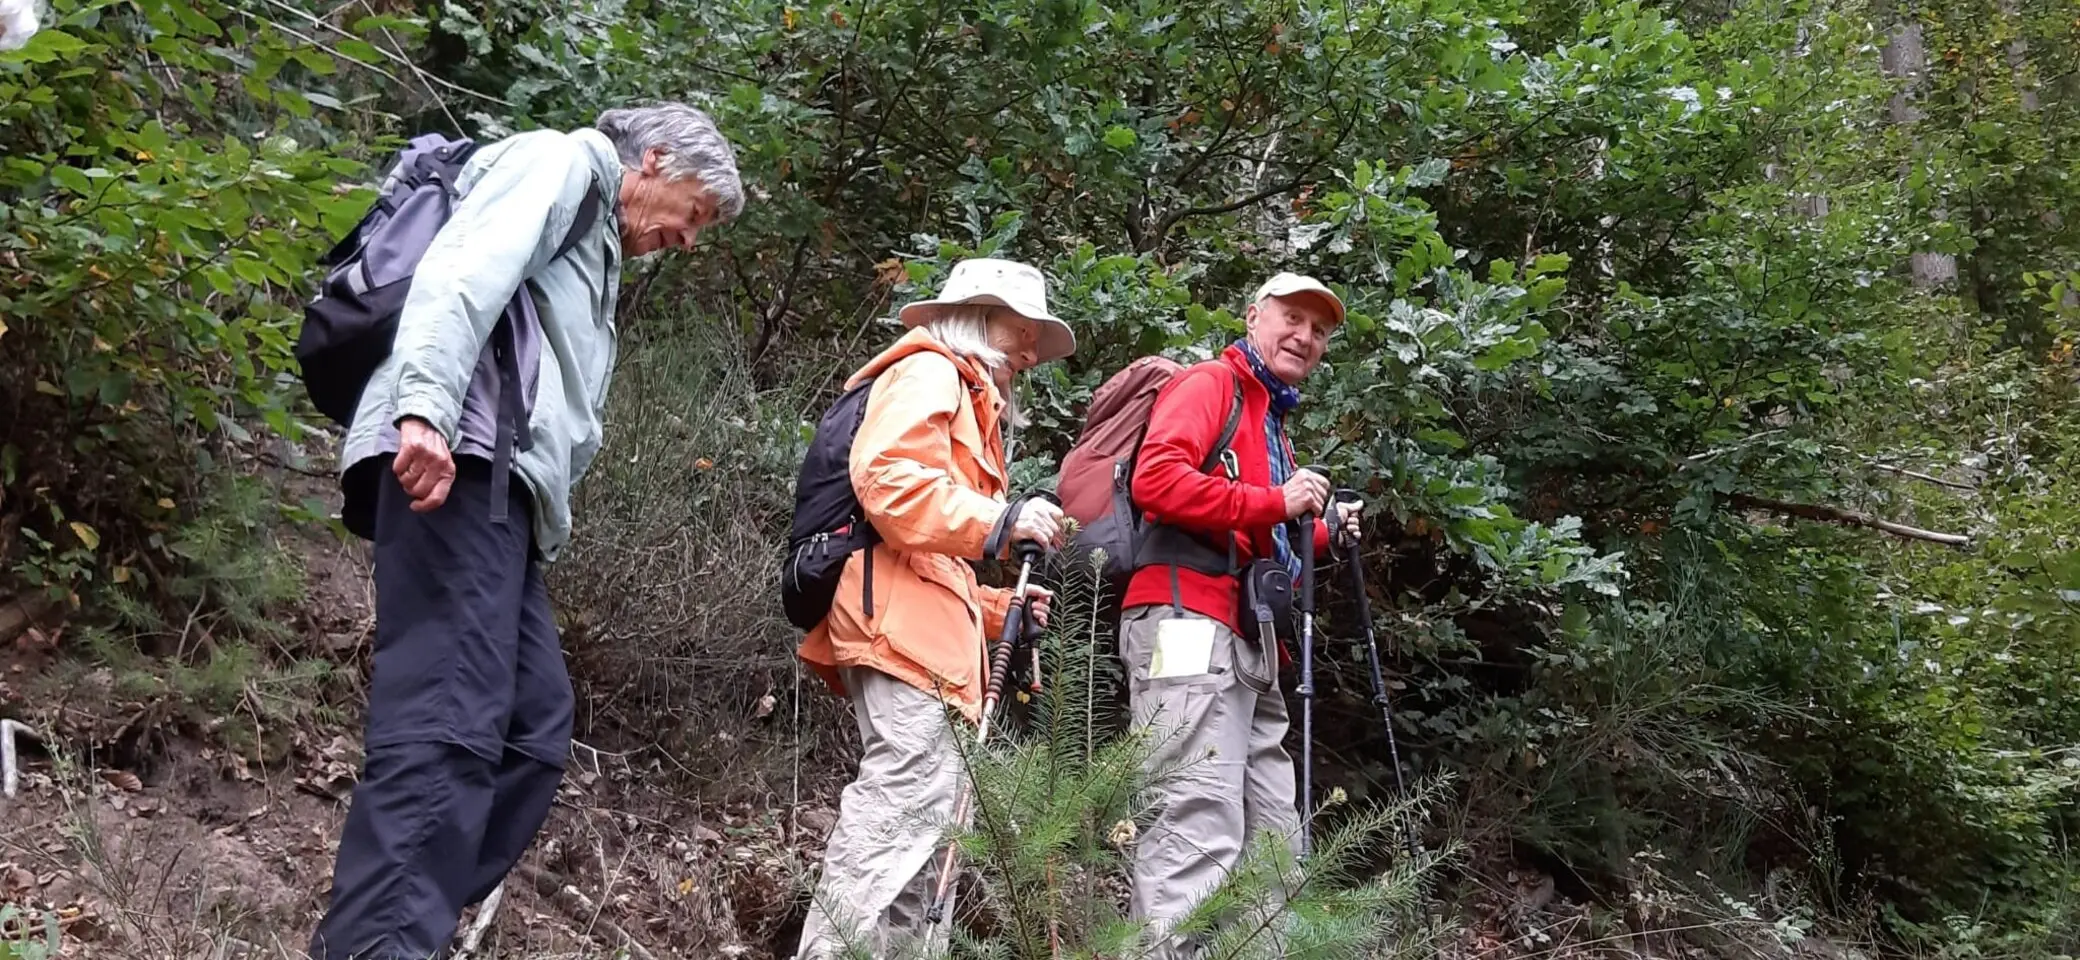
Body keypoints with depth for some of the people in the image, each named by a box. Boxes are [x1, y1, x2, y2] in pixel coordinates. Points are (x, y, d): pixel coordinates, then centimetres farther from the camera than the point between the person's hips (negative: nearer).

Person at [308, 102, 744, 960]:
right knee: (448, 725, -19)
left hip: (496, 488, 10)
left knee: (533, 730, 3)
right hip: (454, 463, -10)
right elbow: (465, 271, -13)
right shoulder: (561, 160, 7)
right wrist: (425, 409, -27)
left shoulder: (594, 247, 35)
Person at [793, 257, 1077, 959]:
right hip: (898, 615, -10)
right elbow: (886, 478, -17)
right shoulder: (929, 372, 4)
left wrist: (997, 607, 19)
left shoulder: (966, 402, 35)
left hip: (920, 619, 11)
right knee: (914, 784, -20)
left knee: (926, 799, 4)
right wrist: (1000, 521, -15)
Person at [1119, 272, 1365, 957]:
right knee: (1199, 836, -18)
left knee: (1275, 845, 11)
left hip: (1250, 642, 10)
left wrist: (1322, 532, 15)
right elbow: (1156, 478, -18)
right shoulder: (1209, 383, 0)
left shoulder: (1273, 422, 28)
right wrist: (1275, 503, -14)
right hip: (1187, 625, -10)